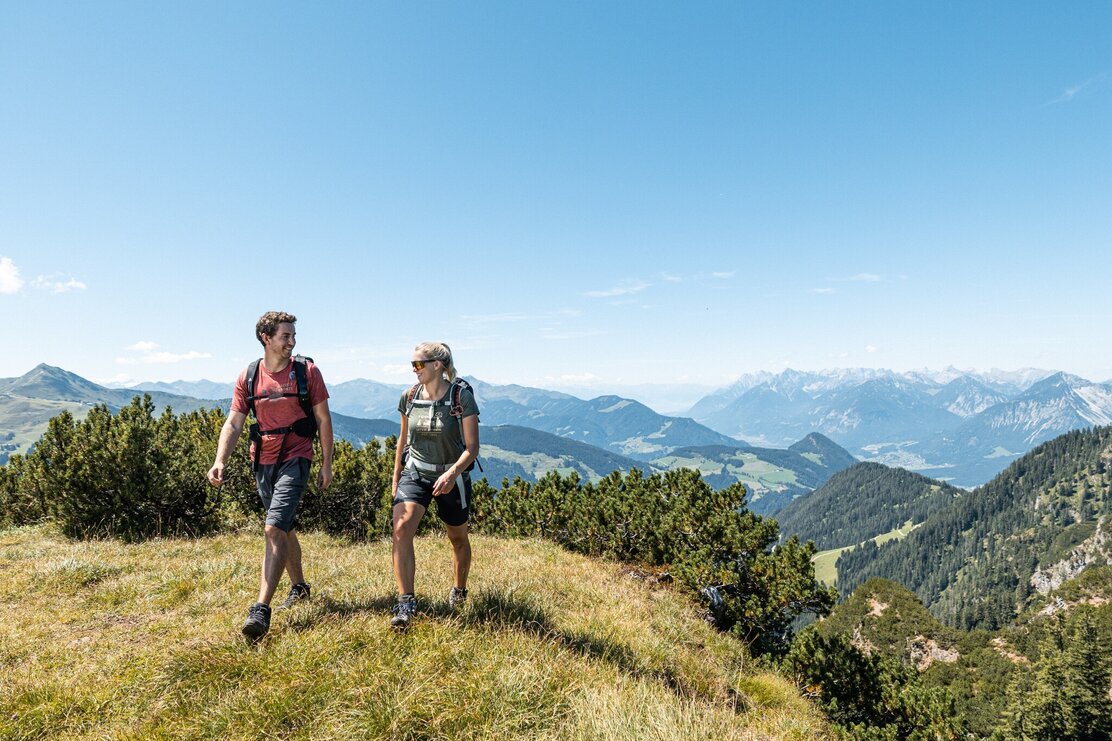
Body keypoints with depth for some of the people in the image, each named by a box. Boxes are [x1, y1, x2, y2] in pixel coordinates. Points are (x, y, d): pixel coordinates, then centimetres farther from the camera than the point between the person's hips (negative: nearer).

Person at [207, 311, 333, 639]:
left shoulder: (307, 371, -7)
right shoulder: (248, 377, 1)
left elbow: (323, 419, -2)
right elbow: (233, 422, 0)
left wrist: (327, 464, -2)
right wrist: (220, 461, -14)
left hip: (295, 459, -4)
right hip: (263, 462, 5)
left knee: (275, 528, -17)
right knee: (284, 528, 18)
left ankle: (261, 610, -16)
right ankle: (299, 587, 37)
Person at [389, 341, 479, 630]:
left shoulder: (462, 397, -16)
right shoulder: (410, 396, -3)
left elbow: (472, 447, -17)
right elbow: (403, 440, 11)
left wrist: (452, 473, -33)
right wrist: (395, 479, 12)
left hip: (452, 476, -2)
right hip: (415, 472, 3)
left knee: (458, 539, 15)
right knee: (401, 528, -22)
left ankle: (459, 590, 41)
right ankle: (406, 602, -16)